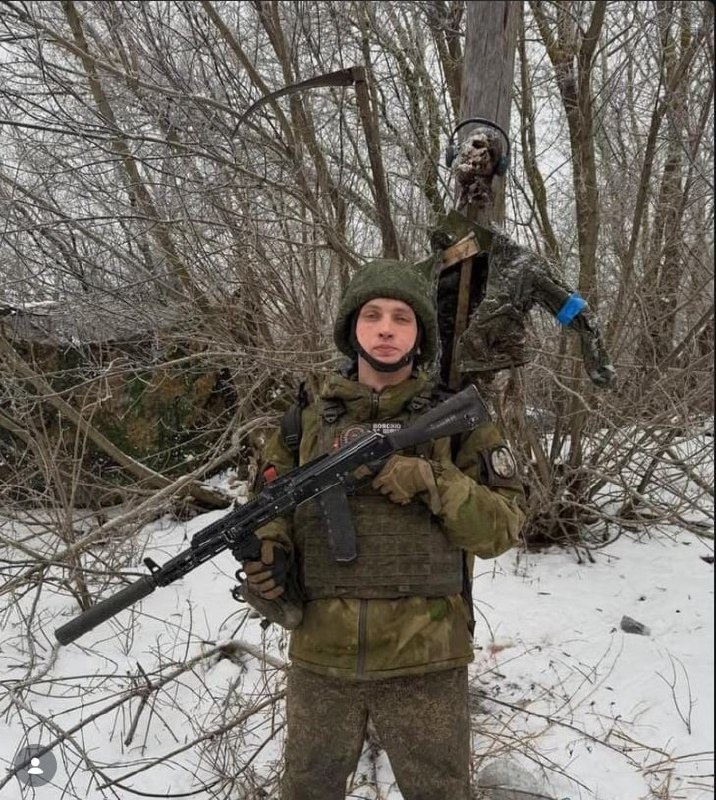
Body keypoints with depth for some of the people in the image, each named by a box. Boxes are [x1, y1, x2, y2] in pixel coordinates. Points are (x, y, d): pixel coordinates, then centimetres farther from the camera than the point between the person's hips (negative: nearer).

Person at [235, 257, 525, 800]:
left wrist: (433, 483, -20)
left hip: (424, 659, -1)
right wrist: (269, 556, -10)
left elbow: (504, 525, -5)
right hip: (321, 655, 2)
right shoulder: (308, 419, 4)